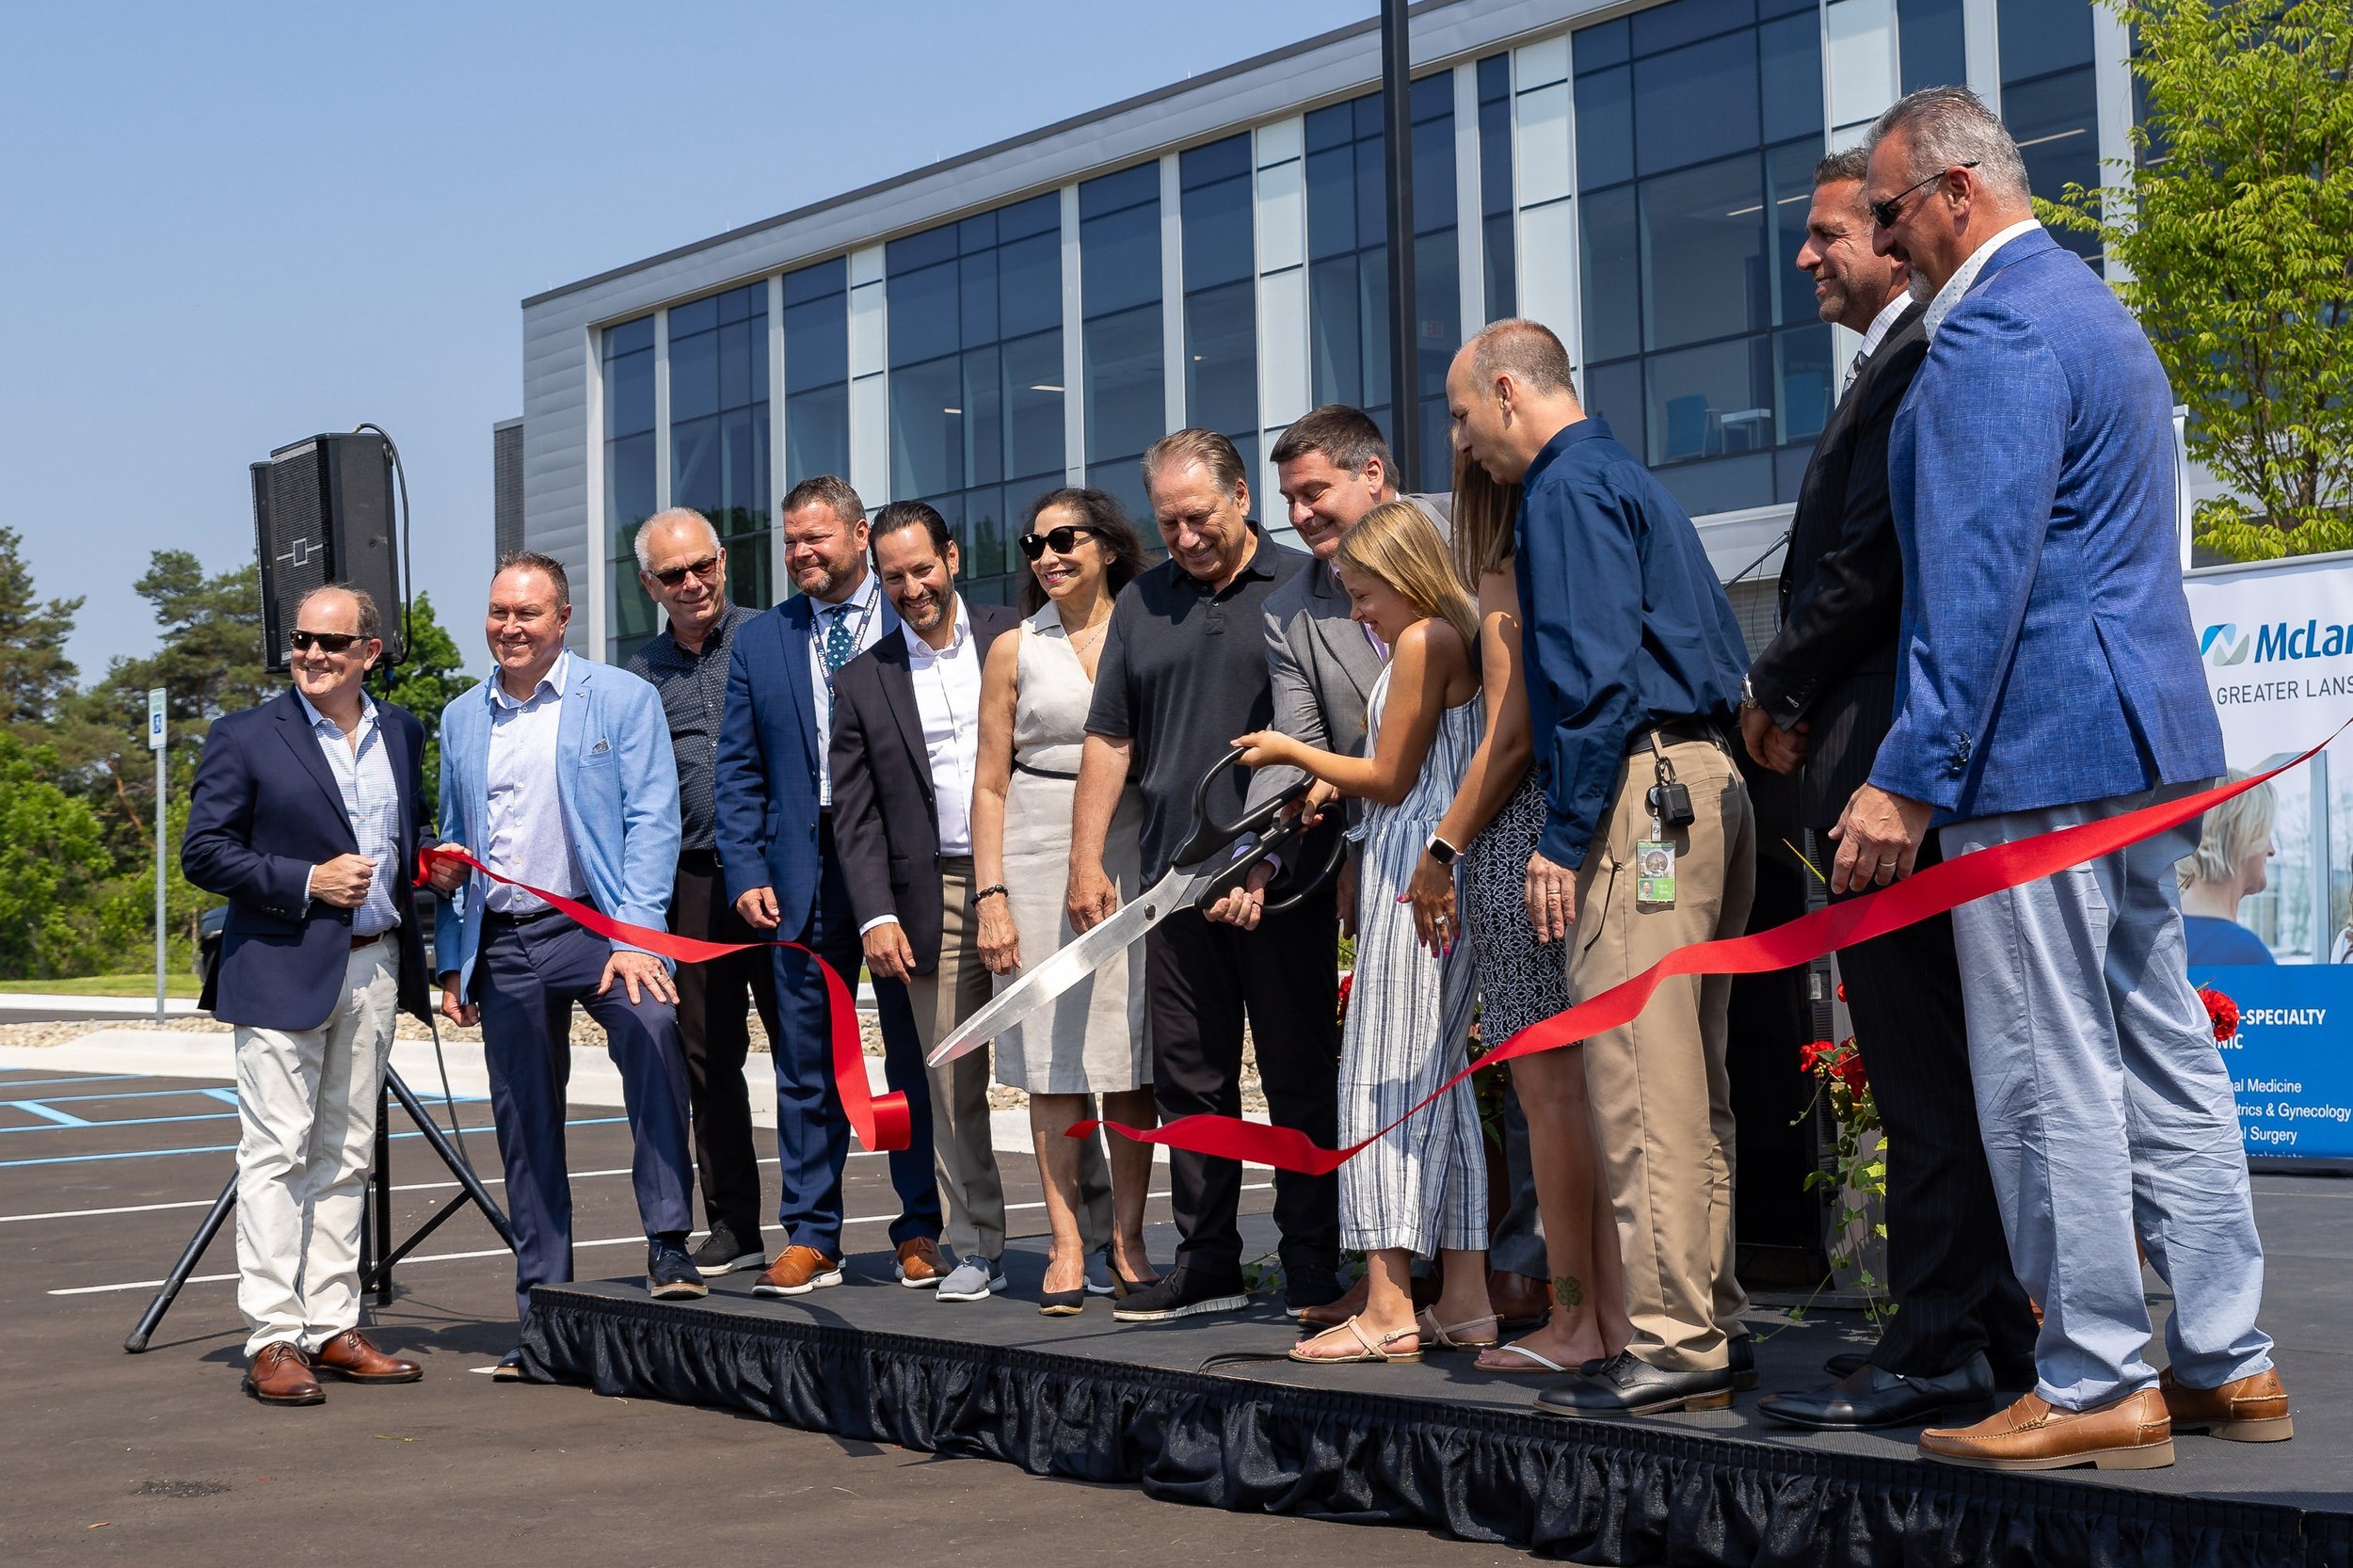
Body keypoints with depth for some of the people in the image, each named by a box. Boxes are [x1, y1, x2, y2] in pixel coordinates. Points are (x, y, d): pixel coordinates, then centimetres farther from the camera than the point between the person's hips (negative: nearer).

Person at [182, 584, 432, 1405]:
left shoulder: (402, 733, 12)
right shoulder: (244, 738, -4)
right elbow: (204, 852, -7)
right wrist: (308, 883, -16)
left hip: (374, 968, 5)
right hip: (281, 970, -5)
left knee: (345, 1155, 10)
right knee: (276, 1153, -6)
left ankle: (332, 1328, 16)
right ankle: (272, 1341, -4)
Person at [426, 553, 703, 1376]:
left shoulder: (621, 699, 2)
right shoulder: (460, 719, 16)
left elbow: (651, 822, -6)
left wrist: (637, 938, -18)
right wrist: (450, 961, 16)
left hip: (597, 925, -4)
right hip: (502, 943, 5)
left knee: (652, 1028, -33)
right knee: (524, 1128, 6)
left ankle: (668, 1244, -28)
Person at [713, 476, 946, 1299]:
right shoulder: (759, 642, 11)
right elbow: (739, 770, 10)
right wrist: (746, 873, -1)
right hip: (805, 874, 2)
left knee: (916, 1053, 4)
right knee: (807, 1062, 5)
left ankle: (921, 1231, 14)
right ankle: (810, 1237, 12)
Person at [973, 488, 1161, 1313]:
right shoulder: (1016, 650, 6)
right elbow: (989, 784, 6)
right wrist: (992, 896, -4)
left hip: (1133, 858, 0)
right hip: (1039, 856, 0)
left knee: (1131, 1060, 1)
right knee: (1054, 1059, 0)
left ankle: (1128, 1241, 9)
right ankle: (1067, 1243, 5)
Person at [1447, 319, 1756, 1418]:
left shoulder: (1566, 487, -5)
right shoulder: (1628, 480, 25)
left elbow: (1594, 672, -16)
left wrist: (1563, 836, -16)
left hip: (1640, 790, -10)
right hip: (1709, 784, 10)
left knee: (1640, 1085, -10)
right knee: (1689, 1081, 12)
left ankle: (1670, 1347, -9)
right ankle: (1711, 1321, 17)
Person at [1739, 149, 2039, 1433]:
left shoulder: (1918, 361, -12)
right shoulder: (1894, 364, 20)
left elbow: (1872, 560, -18)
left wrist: (1775, 688, -6)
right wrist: (1797, 698, 10)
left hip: (1890, 754, -11)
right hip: (1889, 758, 11)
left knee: (1920, 1067, -7)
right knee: (1942, 1063, 13)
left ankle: (1933, 1349, -2)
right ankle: (1993, 1328, 20)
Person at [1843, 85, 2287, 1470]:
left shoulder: (1996, 332, -13)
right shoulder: (2093, 307, 21)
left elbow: (1974, 576, -20)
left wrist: (1908, 778, -20)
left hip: (2036, 751, -11)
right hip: (2143, 741, 11)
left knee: (2048, 1073, -5)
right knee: (2163, 1050, 12)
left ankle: (2098, 1388, 0)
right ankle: (2227, 1363, 18)